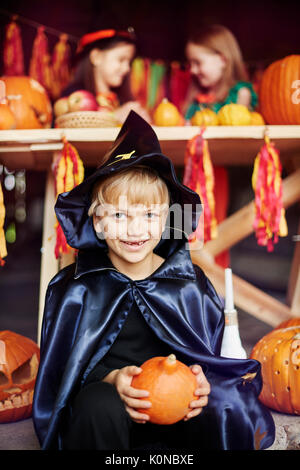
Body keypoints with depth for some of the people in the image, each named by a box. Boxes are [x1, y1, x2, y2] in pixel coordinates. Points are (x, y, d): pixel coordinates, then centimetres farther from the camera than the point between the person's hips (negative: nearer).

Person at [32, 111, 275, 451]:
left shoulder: (189, 283, 1)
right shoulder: (76, 287, -2)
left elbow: (212, 356, 5)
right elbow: (68, 363, -4)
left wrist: (199, 379, -19)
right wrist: (111, 379, -24)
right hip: (108, 411, 0)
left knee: (224, 411, -30)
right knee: (98, 404, -36)